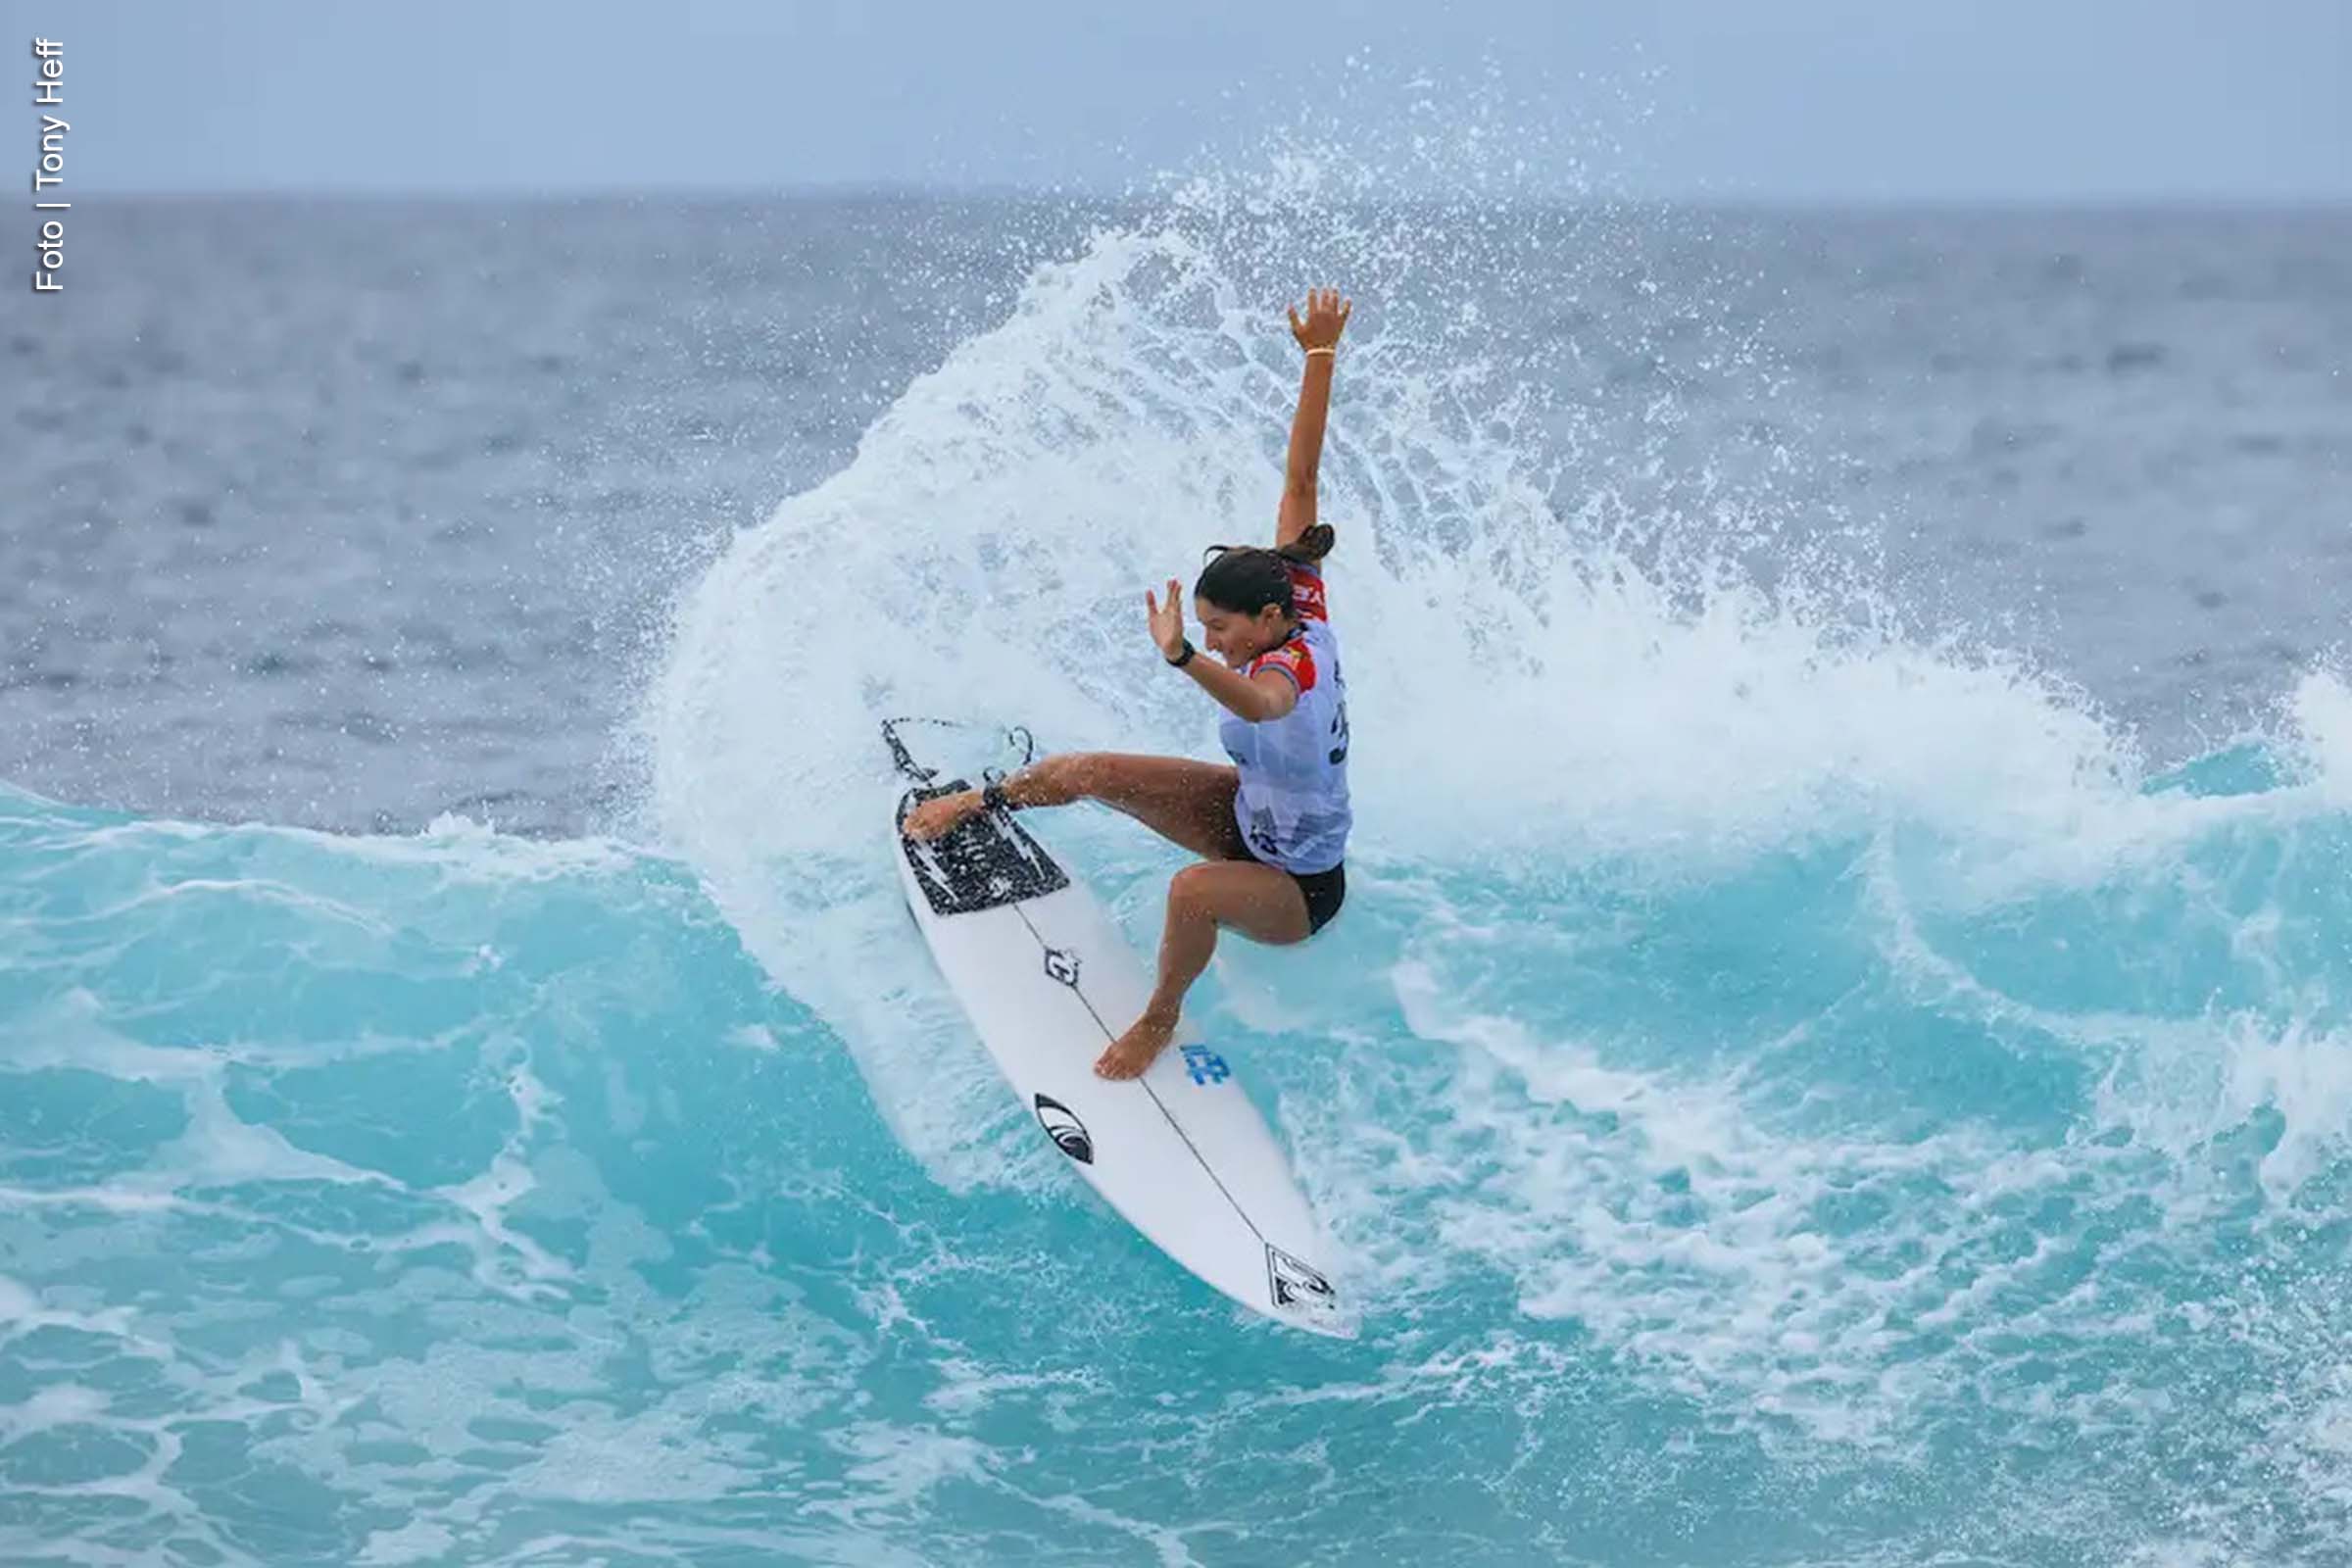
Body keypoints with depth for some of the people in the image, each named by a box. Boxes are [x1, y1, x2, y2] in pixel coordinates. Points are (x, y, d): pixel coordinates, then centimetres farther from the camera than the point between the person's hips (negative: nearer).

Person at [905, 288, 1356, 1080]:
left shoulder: (1291, 672, -38)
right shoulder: (1304, 605, -15)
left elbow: (1260, 703, -65)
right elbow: (1301, 477, -15)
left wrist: (1183, 657, -82)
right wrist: (1319, 358, -16)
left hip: (1299, 887, -9)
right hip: (1250, 812, 9)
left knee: (1194, 889, -41)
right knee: (1087, 771, -1)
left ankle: (1159, 1019, -13)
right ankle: (977, 801, 29)